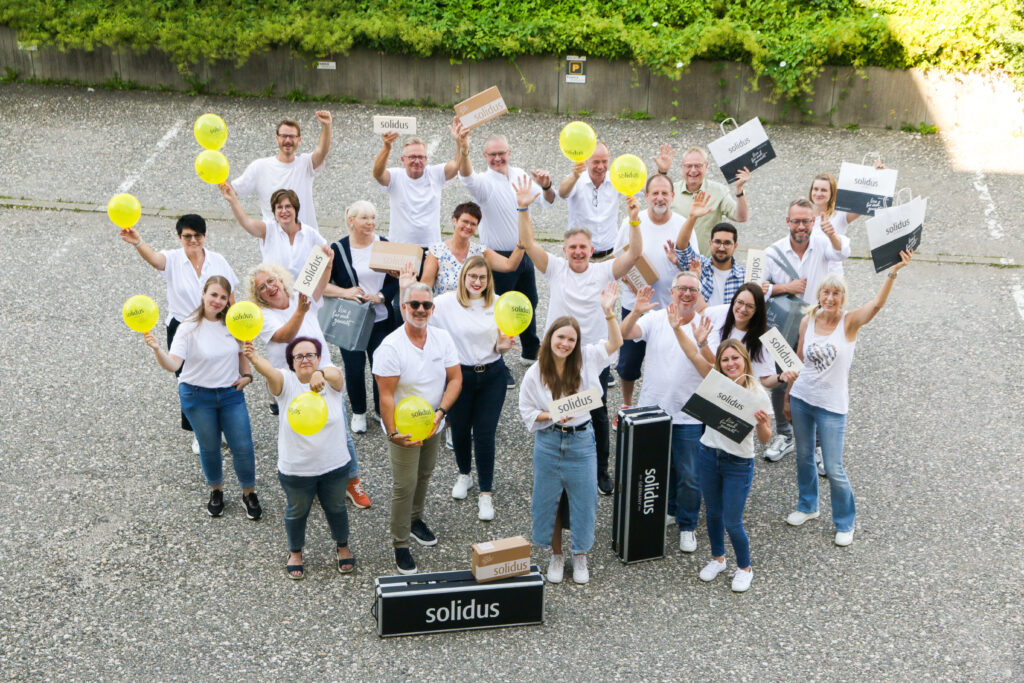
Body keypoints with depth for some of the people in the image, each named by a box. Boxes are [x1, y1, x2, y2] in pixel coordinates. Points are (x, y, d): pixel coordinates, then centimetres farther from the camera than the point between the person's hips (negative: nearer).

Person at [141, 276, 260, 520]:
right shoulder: (189, 328, -15)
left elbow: (242, 351, 17)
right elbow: (173, 364, -25)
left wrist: (246, 375, 1)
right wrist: (157, 349, -43)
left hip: (231, 393, 3)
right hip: (198, 396, -3)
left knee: (243, 447, 2)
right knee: (209, 447, 11)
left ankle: (249, 493, 24)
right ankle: (216, 491, 36)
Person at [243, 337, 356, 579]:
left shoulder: (331, 378, -13)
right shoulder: (286, 381, -13)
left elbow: (335, 373, -38)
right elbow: (269, 371, -36)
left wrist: (320, 374, -63)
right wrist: (254, 358, -59)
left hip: (335, 465, 1)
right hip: (295, 469, 0)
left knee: (336, 508, 22)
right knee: (297, 511, 20)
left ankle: (343, 546, 49)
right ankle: (295, 552, 46)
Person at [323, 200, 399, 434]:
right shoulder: (338, 249, -4)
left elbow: (395, 281, 3)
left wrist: (380, 296, -14)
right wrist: (344, 292, -19)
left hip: (381, 318, 1)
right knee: (354, 367, 7)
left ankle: (383, 411, 22)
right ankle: (358, 413, 27)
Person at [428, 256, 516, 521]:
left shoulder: (498, 304, 0)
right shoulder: (447, 303, -9)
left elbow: (501, 343, 8)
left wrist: (501, 345, -15)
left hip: (492, 376, 1)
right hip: (460, 375, -1)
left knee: (485, 434, 0)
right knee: (460, 429, 15)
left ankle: (486, 493, 13)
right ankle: (464, 474, 43)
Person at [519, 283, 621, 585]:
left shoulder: (586, 360, -6)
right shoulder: (534, 375, -7)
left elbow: (615, 343, -6)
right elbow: (527, 413, 0)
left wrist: (609, 312, -19)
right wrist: (551, 415, -18)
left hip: (581, 440, 0)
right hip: (548, 443, 0)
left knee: (583, 500, 8)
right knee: (548, 500, 11)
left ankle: (580, 556, 28)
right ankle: (556, 555, 31)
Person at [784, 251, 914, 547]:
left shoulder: (850, 322, -11)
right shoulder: (808, 321, -1)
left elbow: (877, 304, -30)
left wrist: (893, 271, -43)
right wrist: (787, 397, 13)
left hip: (831, 405, -4)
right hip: (801, 398, 4)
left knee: (834, 469, 0)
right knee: (803, 456, 19)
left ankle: (845, 523, 20)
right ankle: (807, 506, 42)